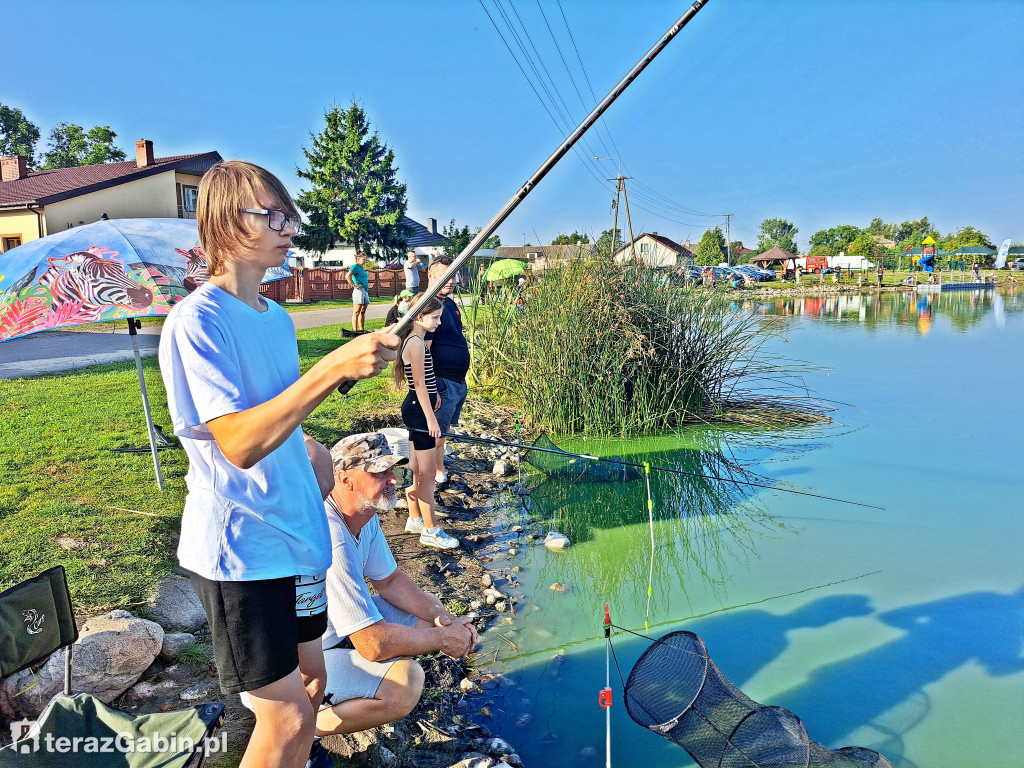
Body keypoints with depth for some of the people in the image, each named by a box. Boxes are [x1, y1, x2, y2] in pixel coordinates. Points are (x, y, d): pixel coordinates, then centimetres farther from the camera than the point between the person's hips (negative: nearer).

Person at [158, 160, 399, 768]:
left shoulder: (278, 319, 8)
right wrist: (333, 367, -30)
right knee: (287, 714, -3)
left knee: (311, 677, 17)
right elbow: (239, 444, -26)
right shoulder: (196, 321, -17)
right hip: (239, 550, -8)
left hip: (298, 530, 8)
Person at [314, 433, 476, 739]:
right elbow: (374, 644, -33)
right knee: (405, 682, -29)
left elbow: (389, 580, 10)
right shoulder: (332, 542, -34)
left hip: (332, 626, 10)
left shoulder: (365, 516, -3)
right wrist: (443, 638, -17)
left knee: (430, 609, 9)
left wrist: (442, 618, -6)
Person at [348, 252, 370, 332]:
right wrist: (354, 285, -16)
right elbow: (348, 276, -21)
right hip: (359, 290, -9)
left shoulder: (362, 268, 19)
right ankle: (355, 330, -7)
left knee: (363, 312, 10)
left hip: (365, 291, 9)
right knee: (356, 312, -7)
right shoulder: (355, 266, -7)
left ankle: (362, 330, 14)